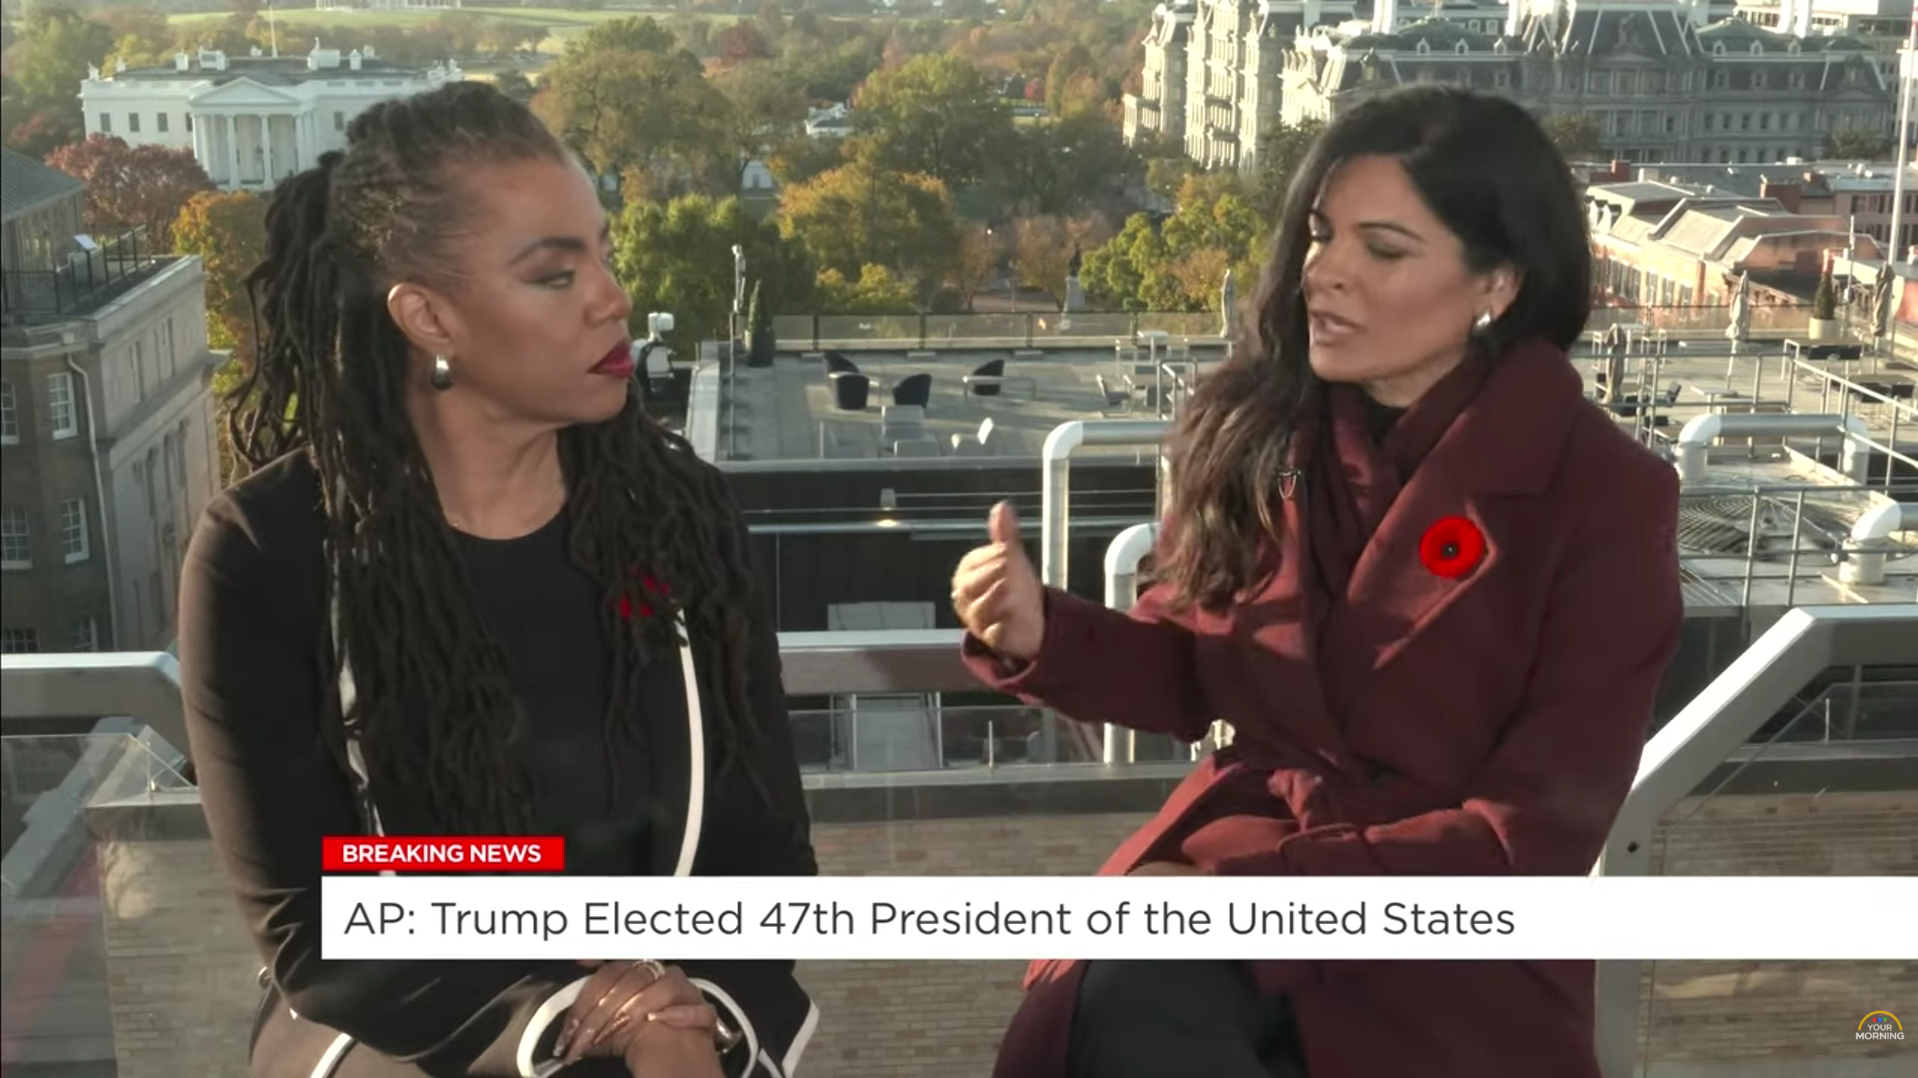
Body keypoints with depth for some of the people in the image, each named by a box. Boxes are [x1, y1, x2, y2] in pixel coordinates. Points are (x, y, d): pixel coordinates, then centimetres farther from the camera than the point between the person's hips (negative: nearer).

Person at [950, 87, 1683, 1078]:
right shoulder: (1256, 429, 2)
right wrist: (1040, 635, -7)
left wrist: (1259, 890, -19)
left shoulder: (1604, 497, -8)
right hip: (1236, 848, 3)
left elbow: (1533, 833, -10)